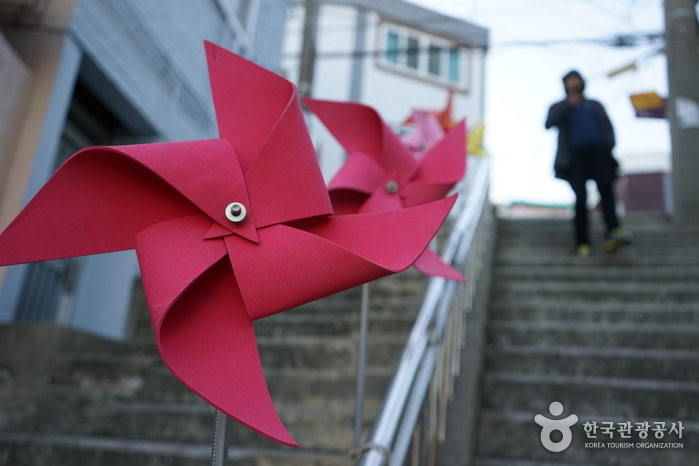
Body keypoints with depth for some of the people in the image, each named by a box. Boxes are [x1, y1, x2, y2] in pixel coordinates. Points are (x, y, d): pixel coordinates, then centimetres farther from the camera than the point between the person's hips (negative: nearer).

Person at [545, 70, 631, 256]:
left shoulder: (595, 105, 32)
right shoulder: (559, 107, 26)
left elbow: (608, 127, 21)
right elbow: (549, 123, 3)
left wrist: (609, 144, 0)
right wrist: (569, 104, -5)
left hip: (597, 152, 2)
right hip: (575, 155, -1)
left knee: (606, 187, -23)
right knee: (581, 197, -14)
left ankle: (613, 233, -32)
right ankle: (583, 243, -10)